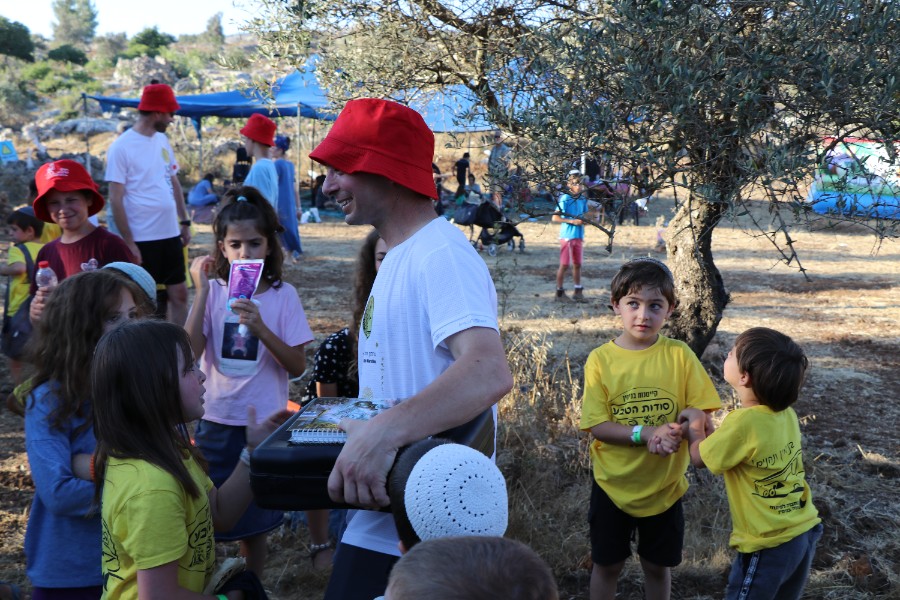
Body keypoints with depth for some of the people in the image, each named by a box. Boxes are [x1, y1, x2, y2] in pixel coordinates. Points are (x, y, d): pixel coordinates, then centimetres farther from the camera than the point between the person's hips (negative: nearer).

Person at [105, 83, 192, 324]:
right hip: (142, 240, -7)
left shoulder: (162, 140, 10)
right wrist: (129, 242, -15)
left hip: (171, 234, 7)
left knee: (179, 293, 10)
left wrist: (184, 221, 13)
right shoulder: (121, 147, -11)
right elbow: (116, 200, -12)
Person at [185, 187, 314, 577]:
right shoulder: (214, 291, -5)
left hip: (264, 424, 0)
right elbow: (189, 353, -17)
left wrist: (260, 328, -24)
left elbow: (297, 367, -10)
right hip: (215, 422, 1)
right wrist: (202, 291, -22)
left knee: (254, 522, 14)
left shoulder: (283, 296, -6)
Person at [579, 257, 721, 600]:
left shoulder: (679, 355, -9)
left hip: (665, 484, 1)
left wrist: (675, 430, -29)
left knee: (658, 565, 17)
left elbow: (699, 407, -8)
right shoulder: (601, 359, -12)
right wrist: (646, 433, -27)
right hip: (613, 483, -1)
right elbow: (597, 426, -14)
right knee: (607, 564, 15)